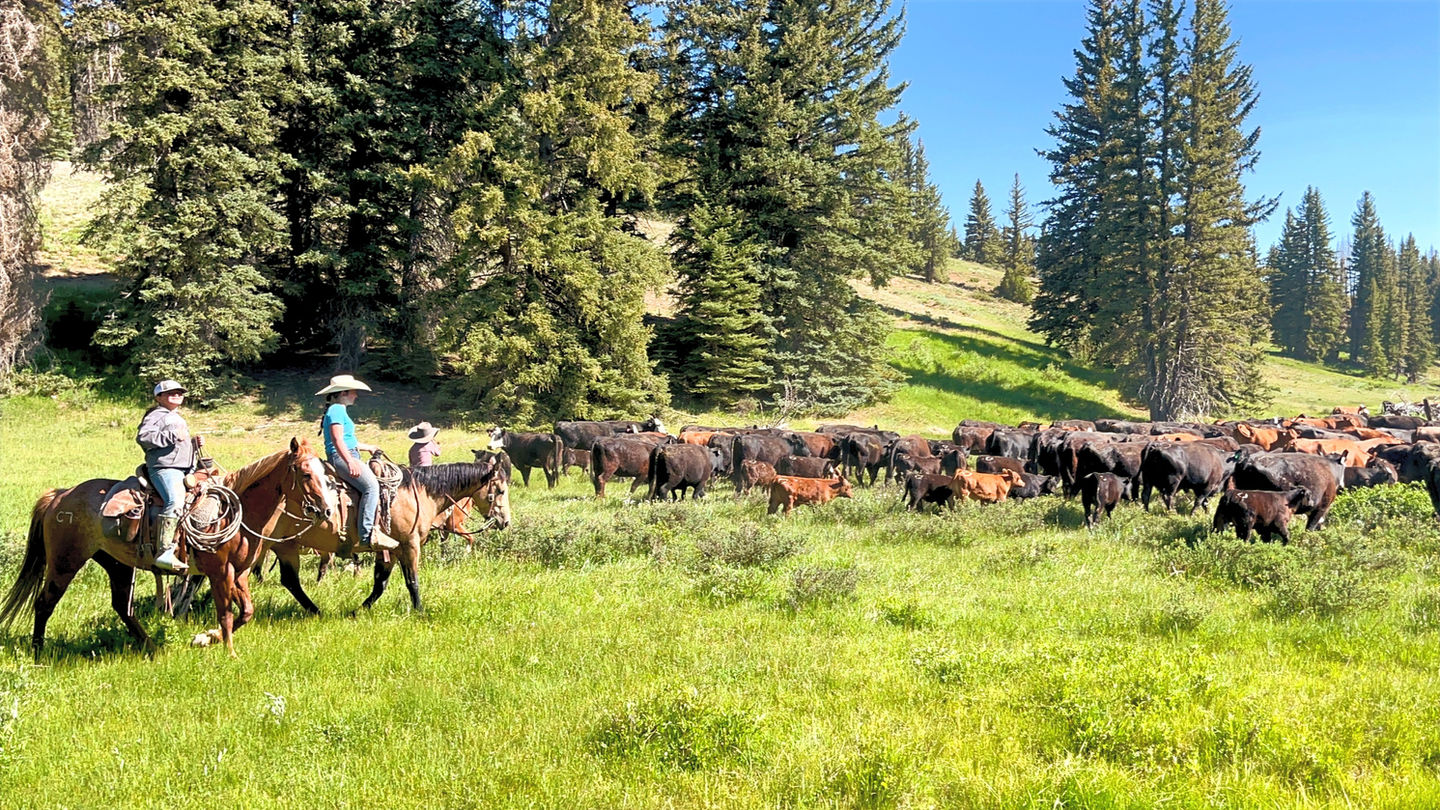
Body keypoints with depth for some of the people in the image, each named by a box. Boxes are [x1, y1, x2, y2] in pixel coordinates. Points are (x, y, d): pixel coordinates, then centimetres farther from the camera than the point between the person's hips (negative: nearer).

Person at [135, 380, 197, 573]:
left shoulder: (178, 419, 31)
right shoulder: (156, 416, 2)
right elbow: (143, 437, -15)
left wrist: (194, 443, 19)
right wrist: (172, 435, -19)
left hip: (186, 471, 10)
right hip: (164, 468, -10)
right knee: (175, 501, -30)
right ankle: (165, 553, -37)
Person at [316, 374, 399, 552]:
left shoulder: (340, 410, 23)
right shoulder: (336, 410, -9)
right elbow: (337, 440, -21)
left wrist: (367, 447, 45)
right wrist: (350, 461, -32)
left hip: (349, 457, 12)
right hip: (340, 458, -12)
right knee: (371, 485, -27)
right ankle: (367, 536, -35)